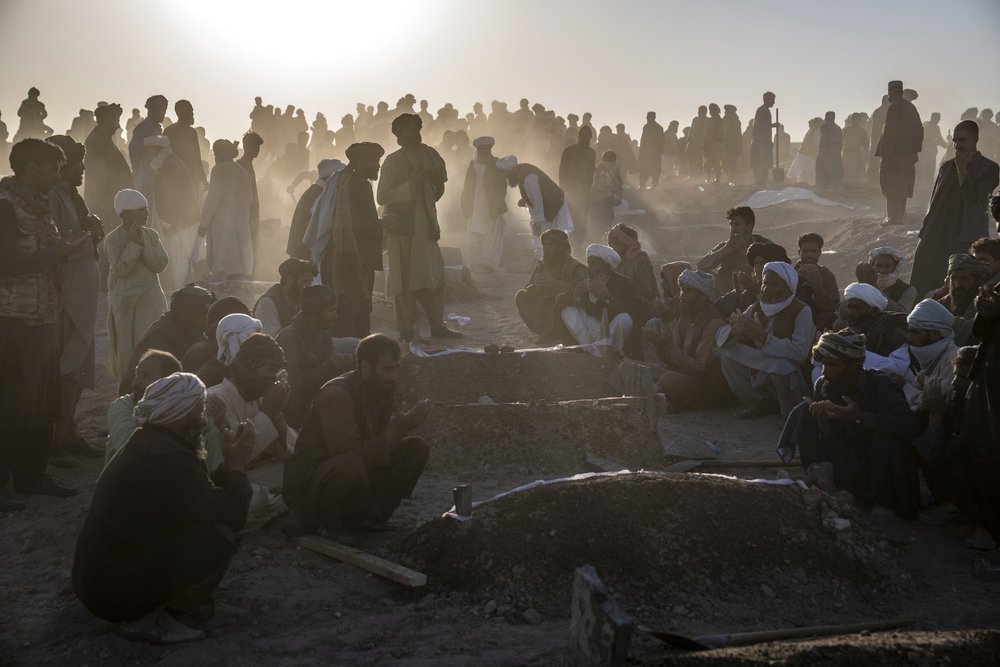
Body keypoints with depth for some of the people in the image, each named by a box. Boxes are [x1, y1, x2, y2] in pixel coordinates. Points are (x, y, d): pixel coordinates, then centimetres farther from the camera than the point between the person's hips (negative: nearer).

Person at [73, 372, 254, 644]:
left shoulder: (149, 446, 11)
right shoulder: (165, 458, -22)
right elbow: (229, 516, -20)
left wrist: (227, 465, 7)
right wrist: (236, 466, -6)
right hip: (114, 590, -11)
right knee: (219, 536, -20)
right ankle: (147, 620, -9)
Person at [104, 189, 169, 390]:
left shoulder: (151, 235, 4)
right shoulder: (113, 239, -7)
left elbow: (160, 265, -6)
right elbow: (120, 269, -17)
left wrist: (143, 244, -16)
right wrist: (133, 244, -18)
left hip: (151, 300, 4)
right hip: (125, 303, -3)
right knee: (127, 349, 1)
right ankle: (127, 389, 10)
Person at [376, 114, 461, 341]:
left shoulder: (429, 156, 9)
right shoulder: (393, 161, -7)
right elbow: (382, 197, -14)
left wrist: (437, 181, -2)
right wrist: (410, 185, -21)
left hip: (426, 227, 6)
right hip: (402, 228, -6)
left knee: (434, 277, 7)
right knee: (404, 280, -2)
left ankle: (437, 325, 16)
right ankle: (406, 330, 5)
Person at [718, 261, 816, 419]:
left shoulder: (801, 311, -14)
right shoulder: (755, 308, 4)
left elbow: (800, 353, -29)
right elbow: (721, 338, -2)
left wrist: (763, 337, -33)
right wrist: (733, 330, -26)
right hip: (756, 374, 6)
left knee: (779, 364, -36)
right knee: (726, 352, -11)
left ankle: (793, 412, -9)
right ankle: (760, 402, 2)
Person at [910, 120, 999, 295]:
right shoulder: (946, 166, 12)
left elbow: (972, 198, -14)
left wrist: (962, 168, -11)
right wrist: (924, 233, 13)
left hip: (966, 239, -5)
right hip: (936, 238, 5)